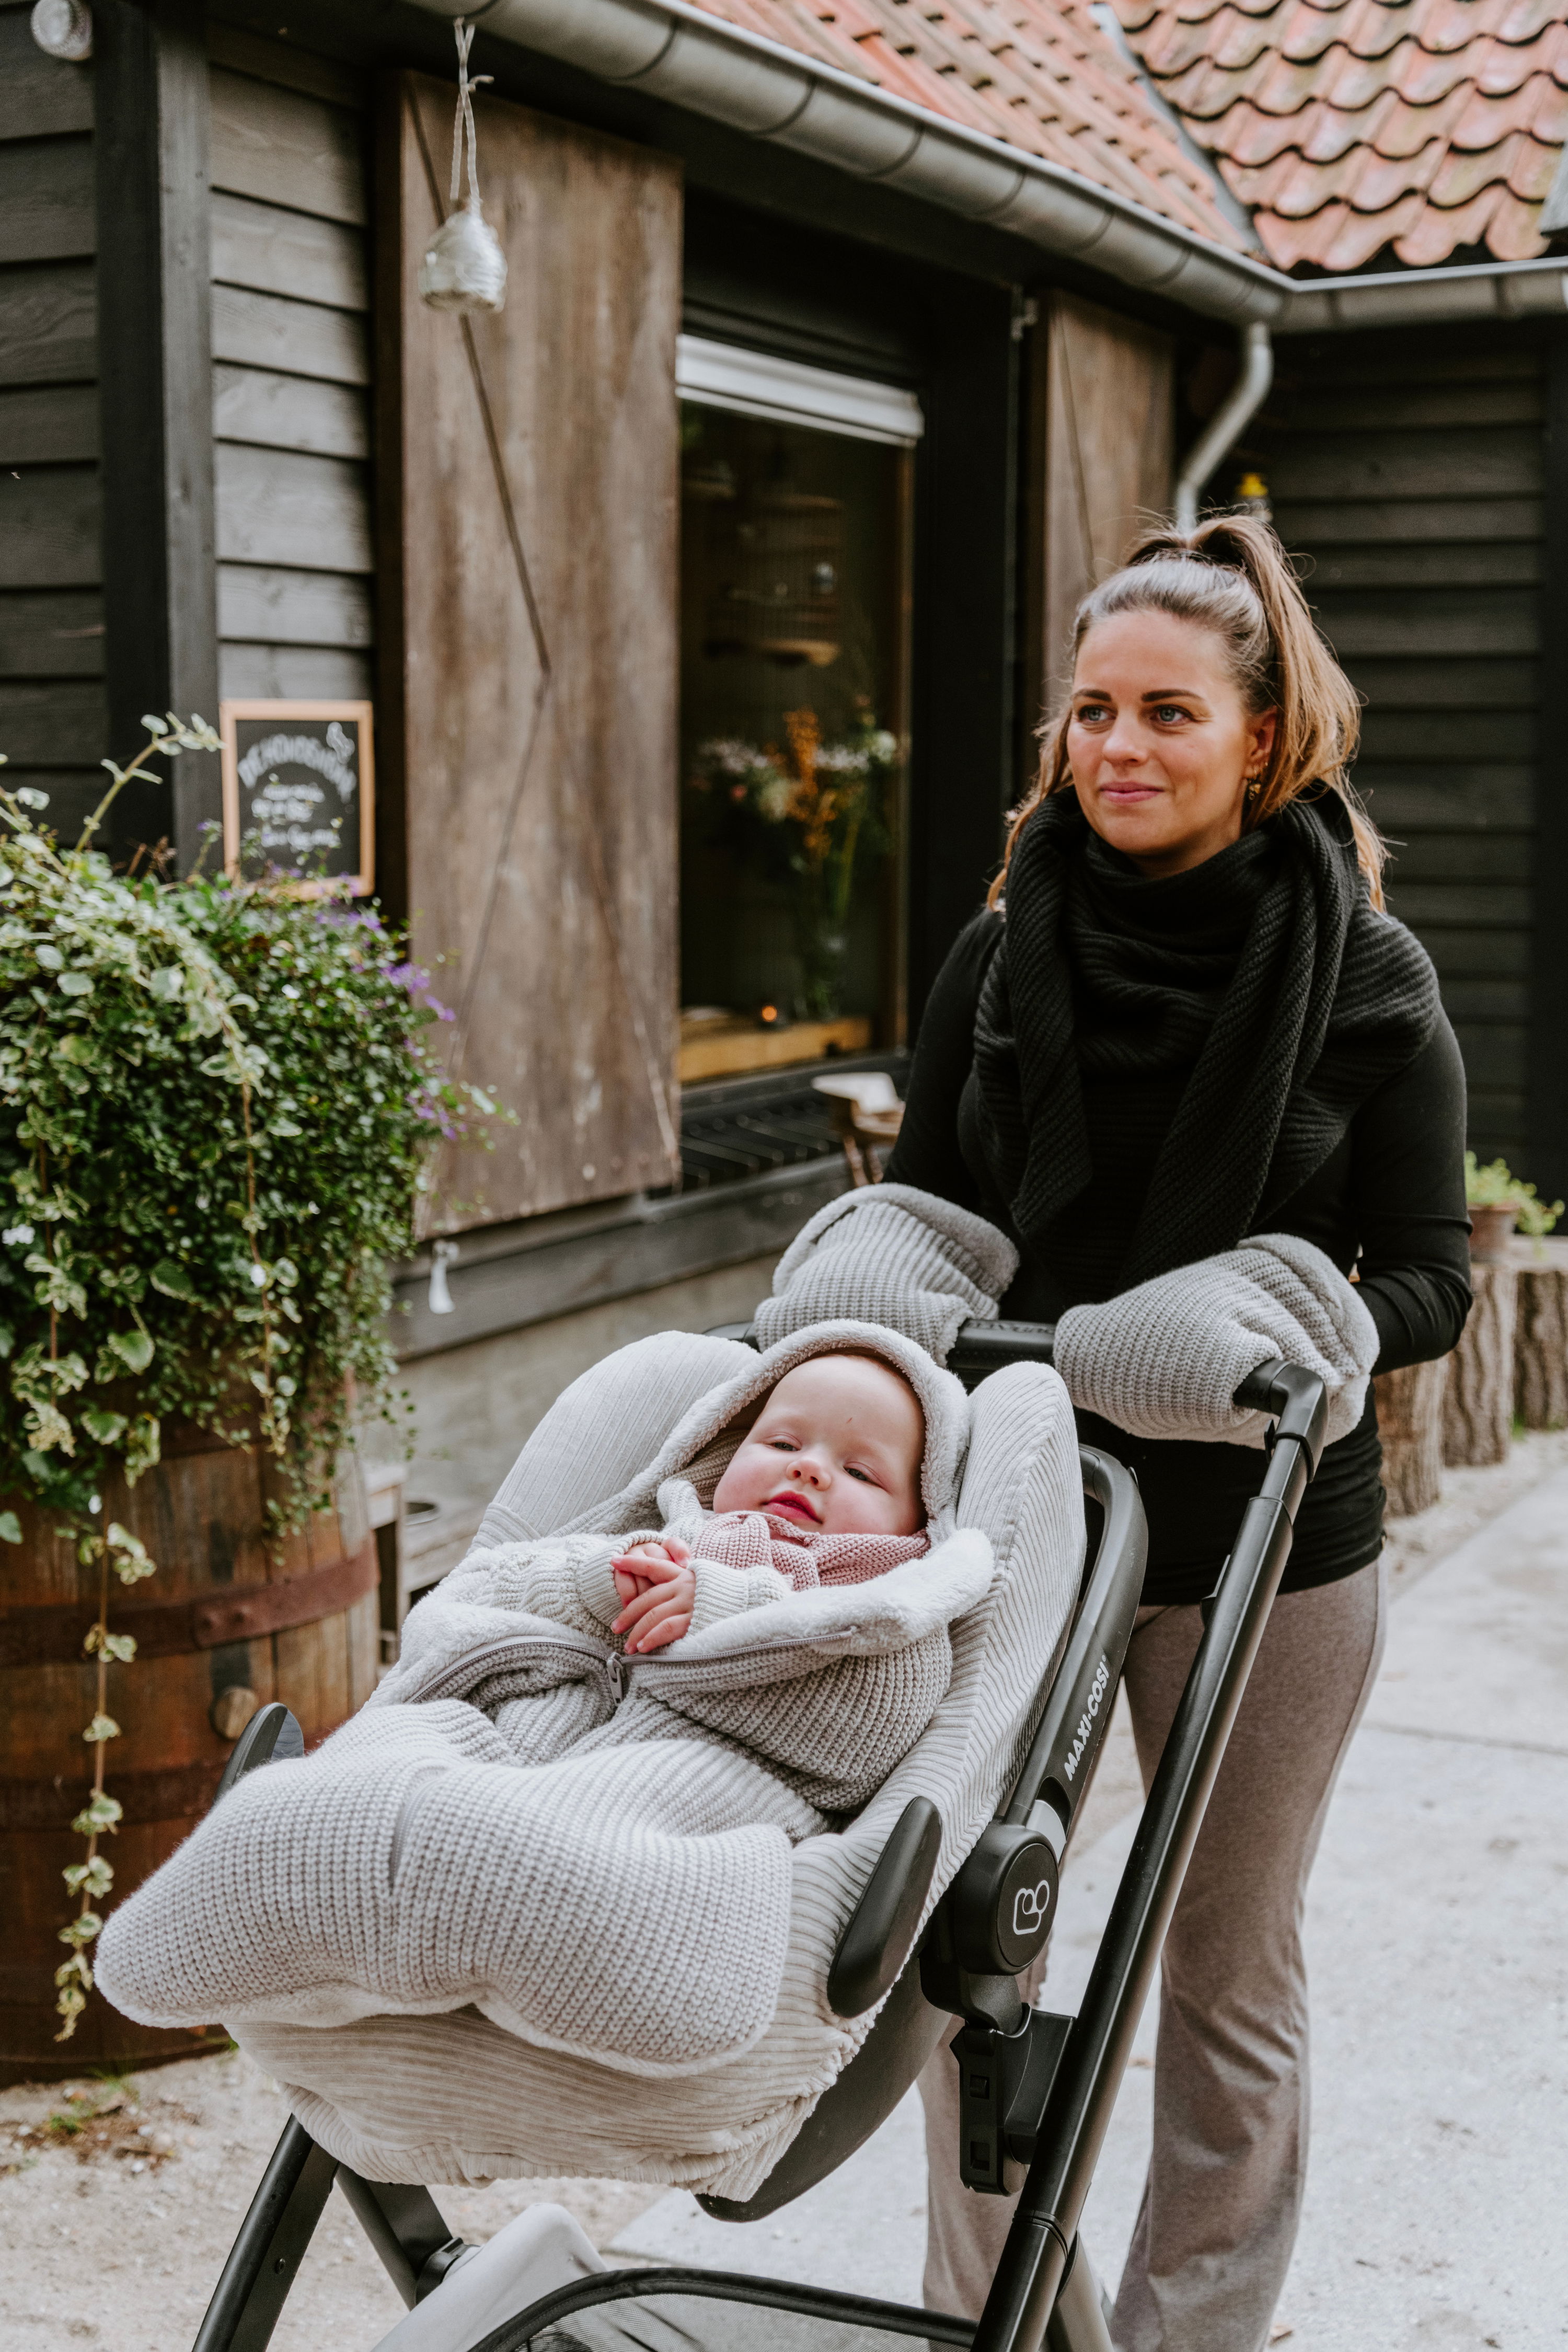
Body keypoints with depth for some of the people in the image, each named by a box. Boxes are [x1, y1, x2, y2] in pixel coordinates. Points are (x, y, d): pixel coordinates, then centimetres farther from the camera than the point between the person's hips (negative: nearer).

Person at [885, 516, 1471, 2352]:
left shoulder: (1365, 976, -7)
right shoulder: (1005, 947, 2)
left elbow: (1428, 1277, -5)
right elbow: (918, 1224, 10)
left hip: (1262, 1545, -2)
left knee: (1227, 1977, 12)